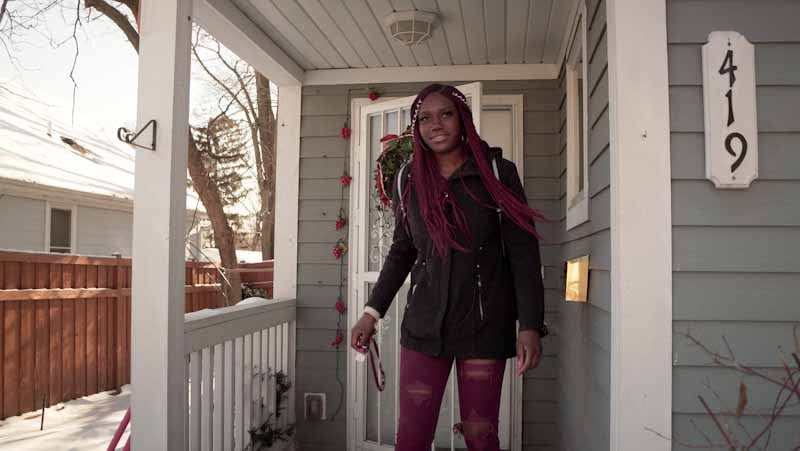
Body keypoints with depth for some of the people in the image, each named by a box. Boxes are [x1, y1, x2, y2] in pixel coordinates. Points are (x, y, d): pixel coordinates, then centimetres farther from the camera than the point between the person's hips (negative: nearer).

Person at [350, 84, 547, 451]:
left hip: (484, 324, -2)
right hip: (424, 324, 3)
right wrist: (372, 313, 9)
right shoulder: (408, 180, 4)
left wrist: (530, 325, -13)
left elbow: (523, 254, -5)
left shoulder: (498, 173, -5)